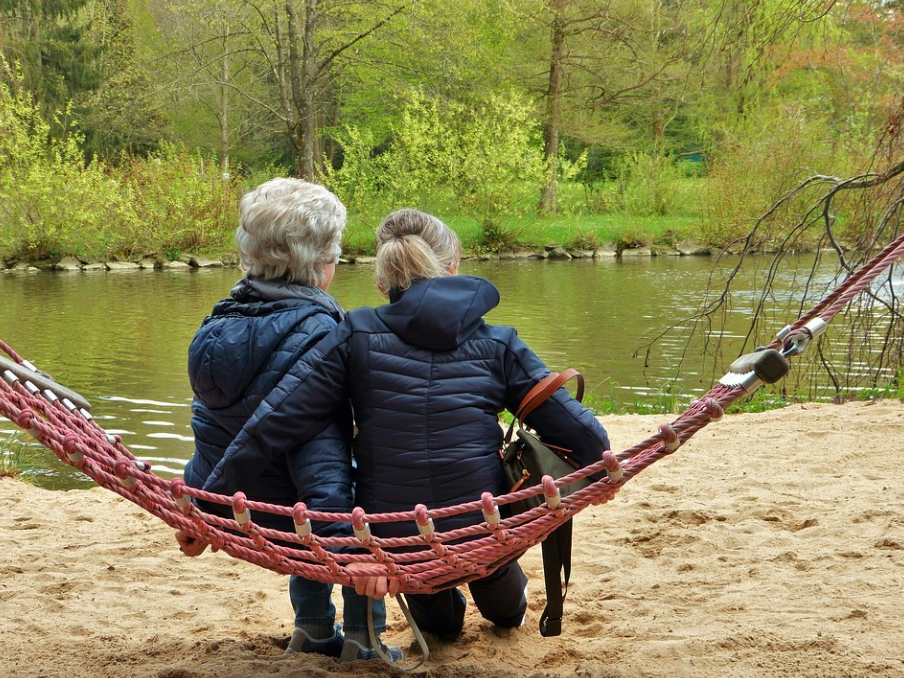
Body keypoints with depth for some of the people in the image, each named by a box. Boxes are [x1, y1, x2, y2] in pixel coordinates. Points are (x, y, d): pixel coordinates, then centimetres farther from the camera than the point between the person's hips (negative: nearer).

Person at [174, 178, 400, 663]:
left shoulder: (221, 323, 3)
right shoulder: (314, 334, -22)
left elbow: (210, 430, 12)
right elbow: (320, 450, -28)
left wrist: (198, 514, 20)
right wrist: (343, 541, -29)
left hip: (233, 512, 8)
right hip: (283, 517, -7)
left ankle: (313, 630, 37)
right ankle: (363, 638, 17)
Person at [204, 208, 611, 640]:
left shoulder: (356, 337, -3)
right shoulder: (496, 345, 0)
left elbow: (273, 422, -9)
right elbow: (575, 428, 0)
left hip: (390, 542, 0)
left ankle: (438, 619, 61)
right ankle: (508, 608, 66)